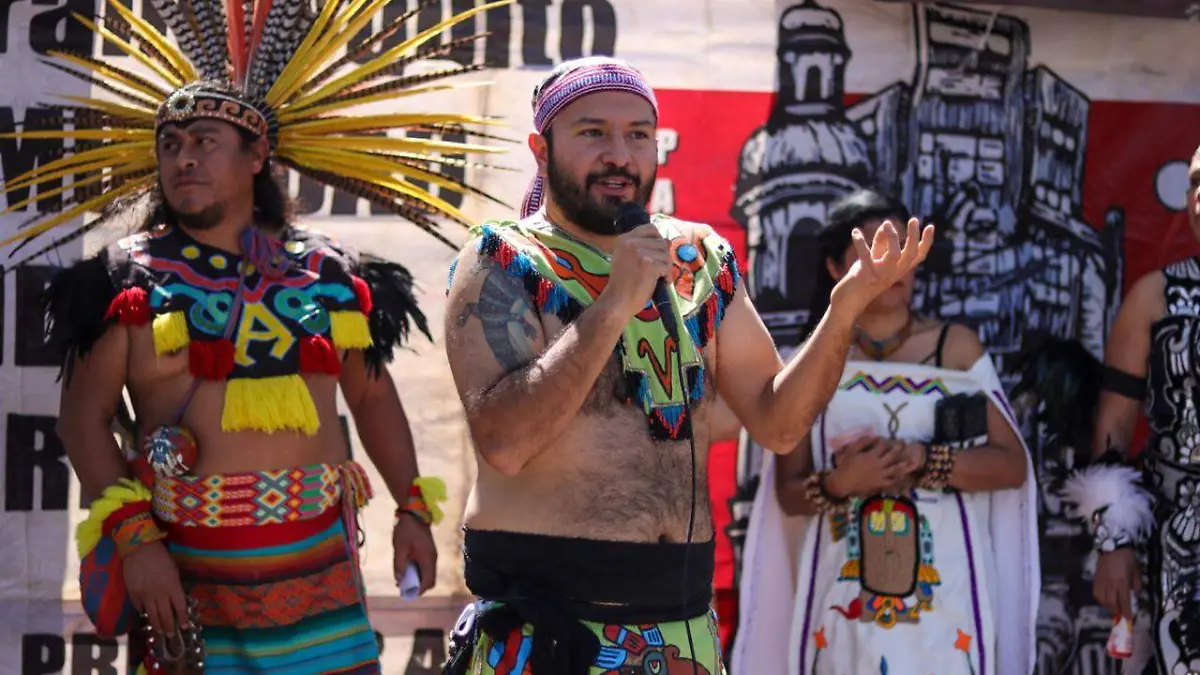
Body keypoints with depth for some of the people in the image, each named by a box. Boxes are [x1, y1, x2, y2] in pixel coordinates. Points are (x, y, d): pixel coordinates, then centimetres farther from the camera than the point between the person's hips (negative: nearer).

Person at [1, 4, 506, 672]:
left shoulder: (329, 275, 8)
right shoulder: (133, 281, 0)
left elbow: (372, 396, 18)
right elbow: (86, 417, -2)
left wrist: (414, 508, 12)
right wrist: (133, 538, -11)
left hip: (320, 569, 2)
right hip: (185, 574, -2)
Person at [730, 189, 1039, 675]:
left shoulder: (956, 347, 4)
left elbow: (1012, 466, -1)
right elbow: (788, 493, 6)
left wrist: (922, 460, -15)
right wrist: (838, 483, -15)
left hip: (944, 593, -1)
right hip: (847, 594, 1)